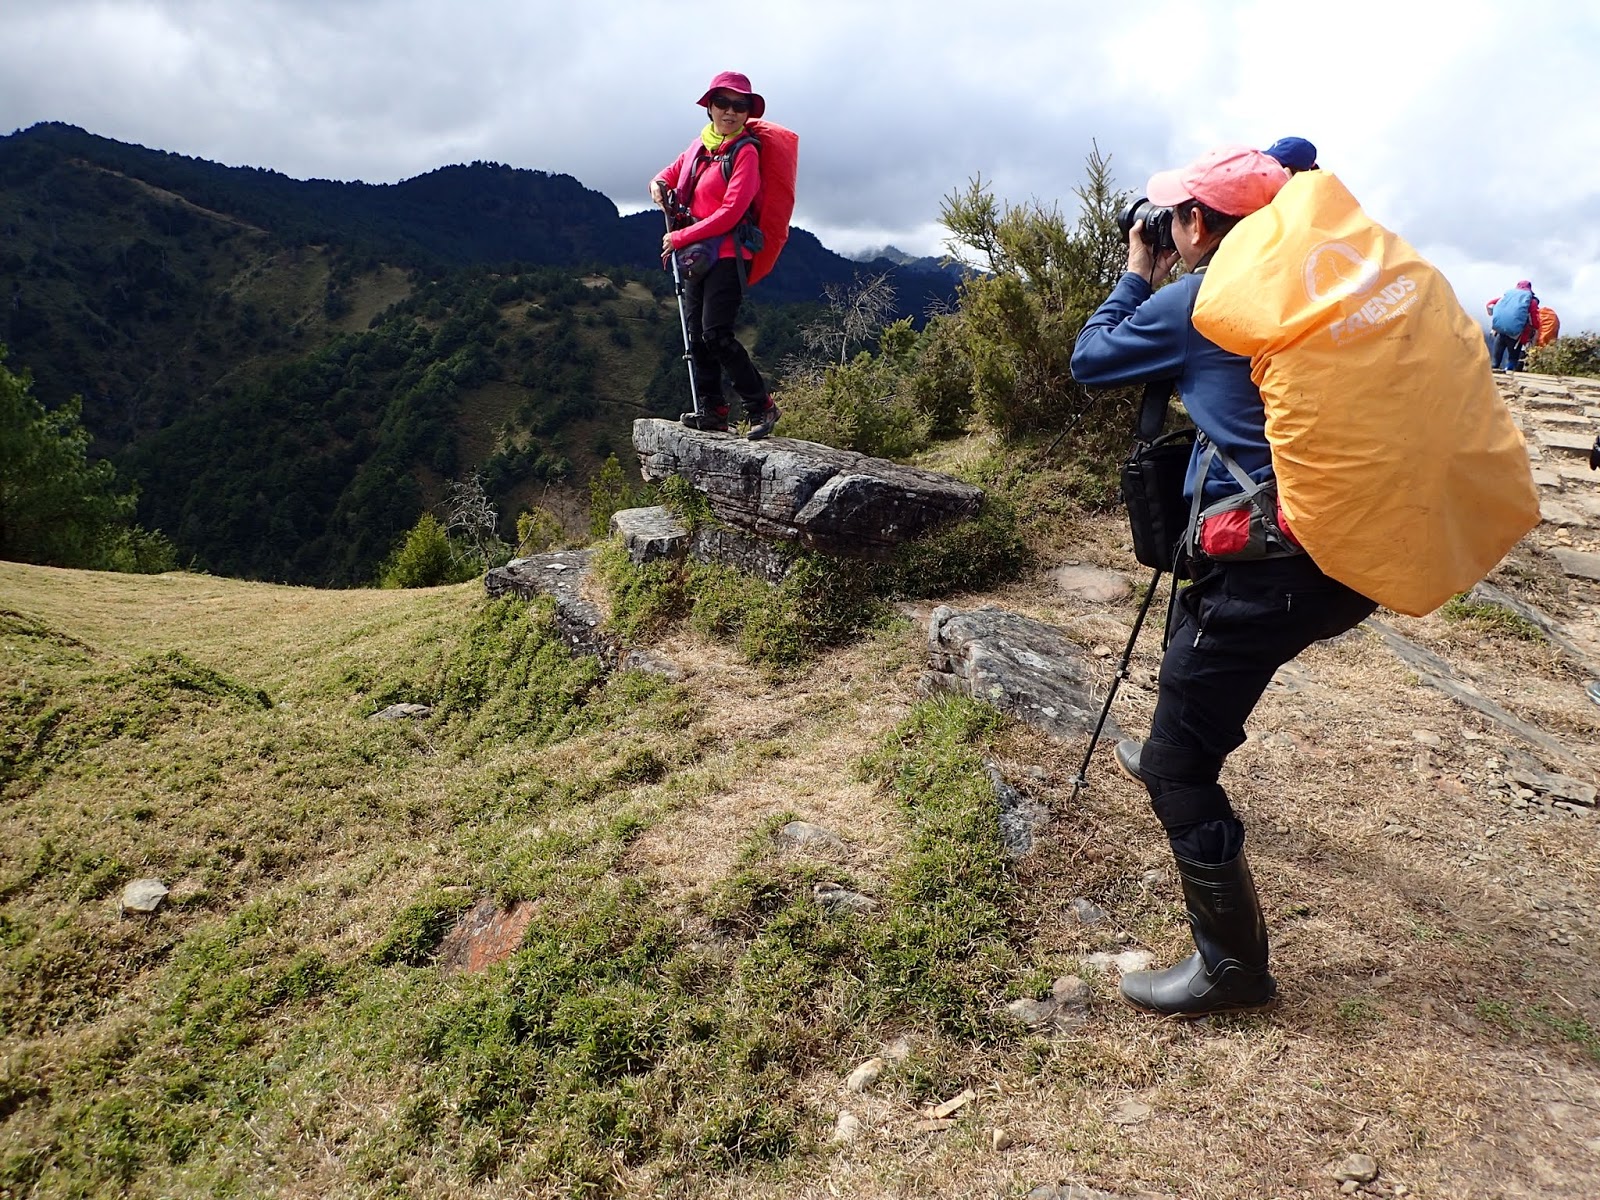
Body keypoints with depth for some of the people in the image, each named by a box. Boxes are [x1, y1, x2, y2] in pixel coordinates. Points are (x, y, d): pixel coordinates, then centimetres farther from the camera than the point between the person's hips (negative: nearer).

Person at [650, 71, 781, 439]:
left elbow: (730, 213, -16)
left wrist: (680, 237, -13)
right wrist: (659, 185, 4)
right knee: (696, 334, 5)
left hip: (727, 254, -7)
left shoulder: (745, 152, -7)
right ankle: (713, 410, 11)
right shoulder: (699, 146, 13)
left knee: (716, 333, -16)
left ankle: (761, 406, -7)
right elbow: (670, 173, 30)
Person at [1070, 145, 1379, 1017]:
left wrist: (1137, 275, 21)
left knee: (1180, 772, 1)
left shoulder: (1188, 304, -6)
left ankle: (1231, 968, 11)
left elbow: (1088, 361, 8)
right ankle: (1171, 757, 57)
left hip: (1267, 573, -9)